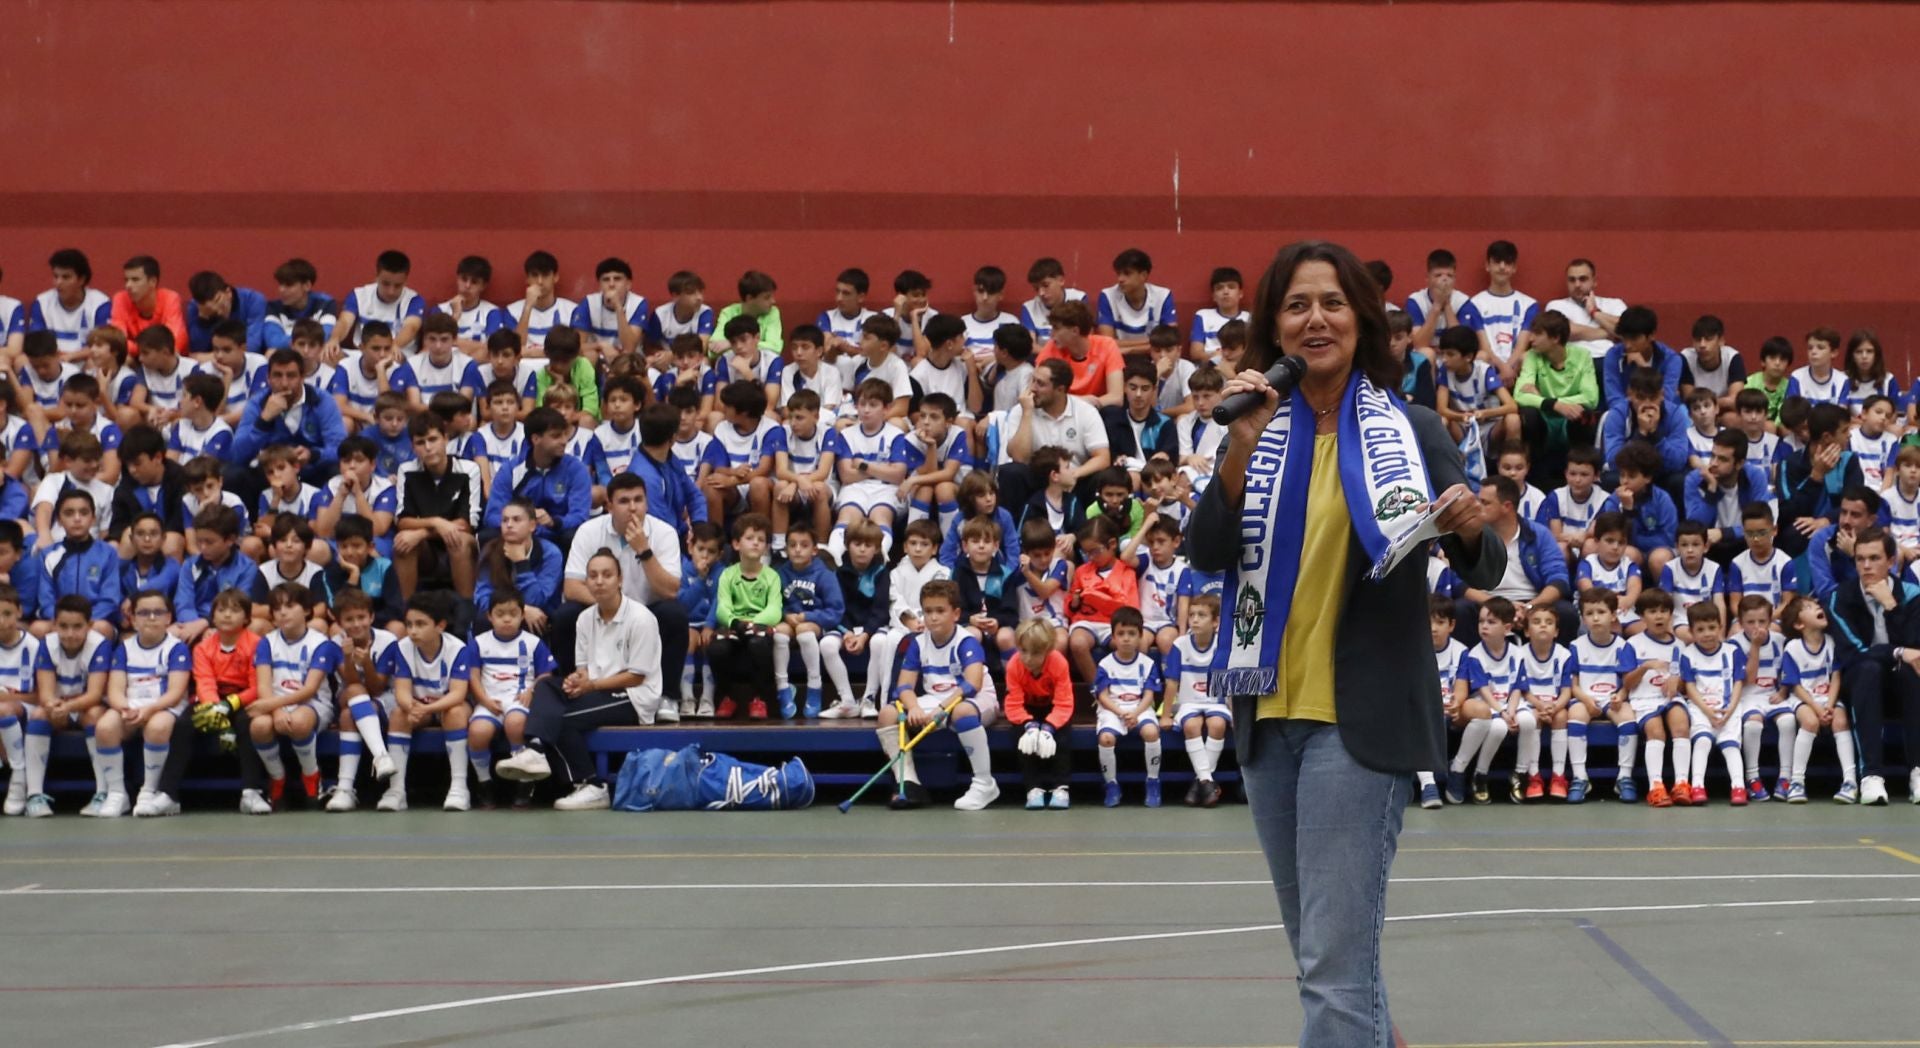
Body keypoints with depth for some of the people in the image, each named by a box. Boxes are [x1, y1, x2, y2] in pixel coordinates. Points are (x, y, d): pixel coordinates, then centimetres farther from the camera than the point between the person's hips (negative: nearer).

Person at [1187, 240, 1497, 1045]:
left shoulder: (1409, 428, -5)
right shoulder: (1257, 430, 5)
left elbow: (1485, 572, -4)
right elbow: (1206, 554, -7)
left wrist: (1469, 531, -26)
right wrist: (1241, 452, -20)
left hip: (1361, 715, -5)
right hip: (1267, 713, 5)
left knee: (1337, 959, -9)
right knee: (1320, 949, 18)